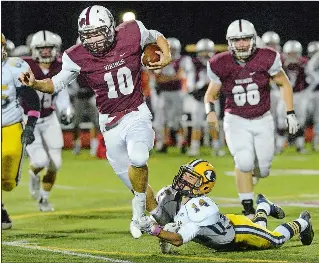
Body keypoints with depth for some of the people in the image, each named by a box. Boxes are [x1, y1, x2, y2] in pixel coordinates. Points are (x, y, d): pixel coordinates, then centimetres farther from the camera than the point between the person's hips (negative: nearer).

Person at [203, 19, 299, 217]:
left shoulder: (266, 59, -13)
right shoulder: (221, 65, -11)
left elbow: (285, 84, 1)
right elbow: (211, 93, 2)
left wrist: (290, 114, -2)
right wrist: (210, 111, -19)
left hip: (263, 121, 1)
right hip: (236, 121, -1)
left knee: (262, 170, 5)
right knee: (244, 162, -22)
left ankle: (256, 169, 44)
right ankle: (248, 207, -6)